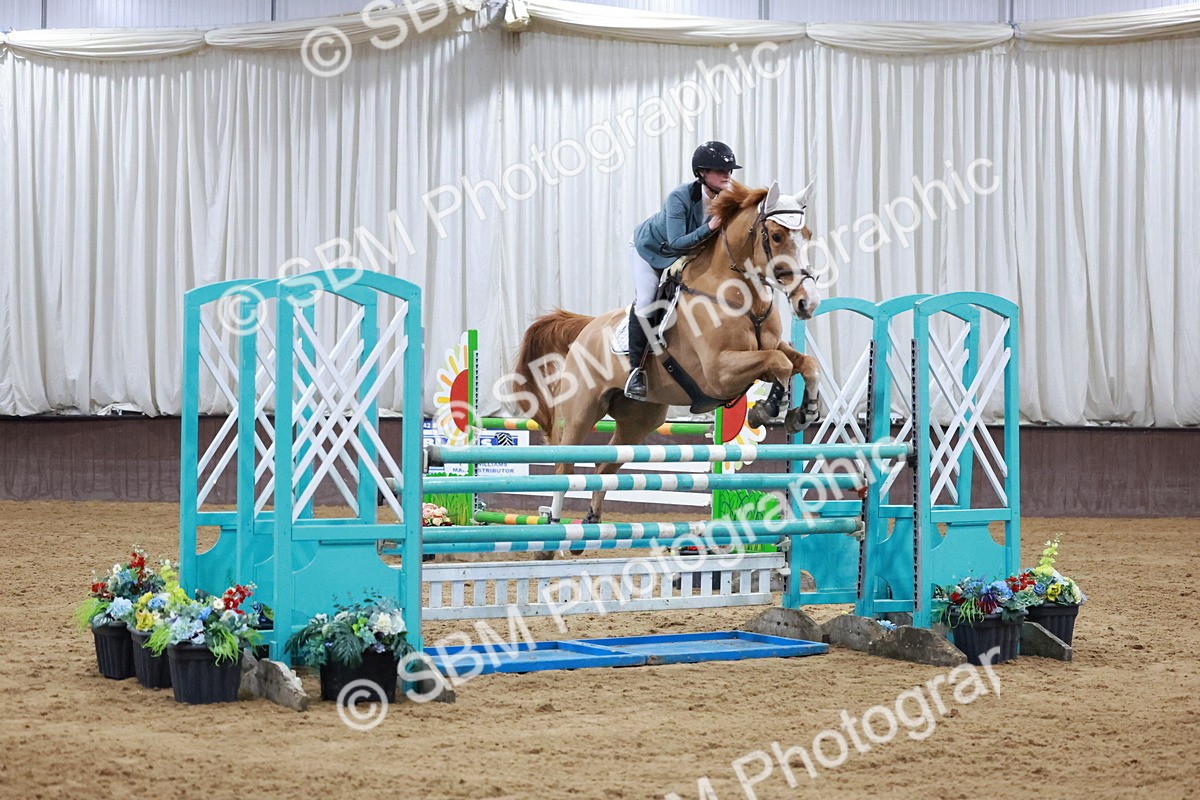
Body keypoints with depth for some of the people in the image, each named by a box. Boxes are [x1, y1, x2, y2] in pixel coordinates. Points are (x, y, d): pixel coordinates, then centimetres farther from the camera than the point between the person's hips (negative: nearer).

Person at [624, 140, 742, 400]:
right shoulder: (680, 197, -38)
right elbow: (676, 243, -42)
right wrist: (709, 228, -52)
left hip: (689, 253, 5)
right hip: (650, 248, -5)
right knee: (645, 303, -16)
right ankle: (636, 369, -7)